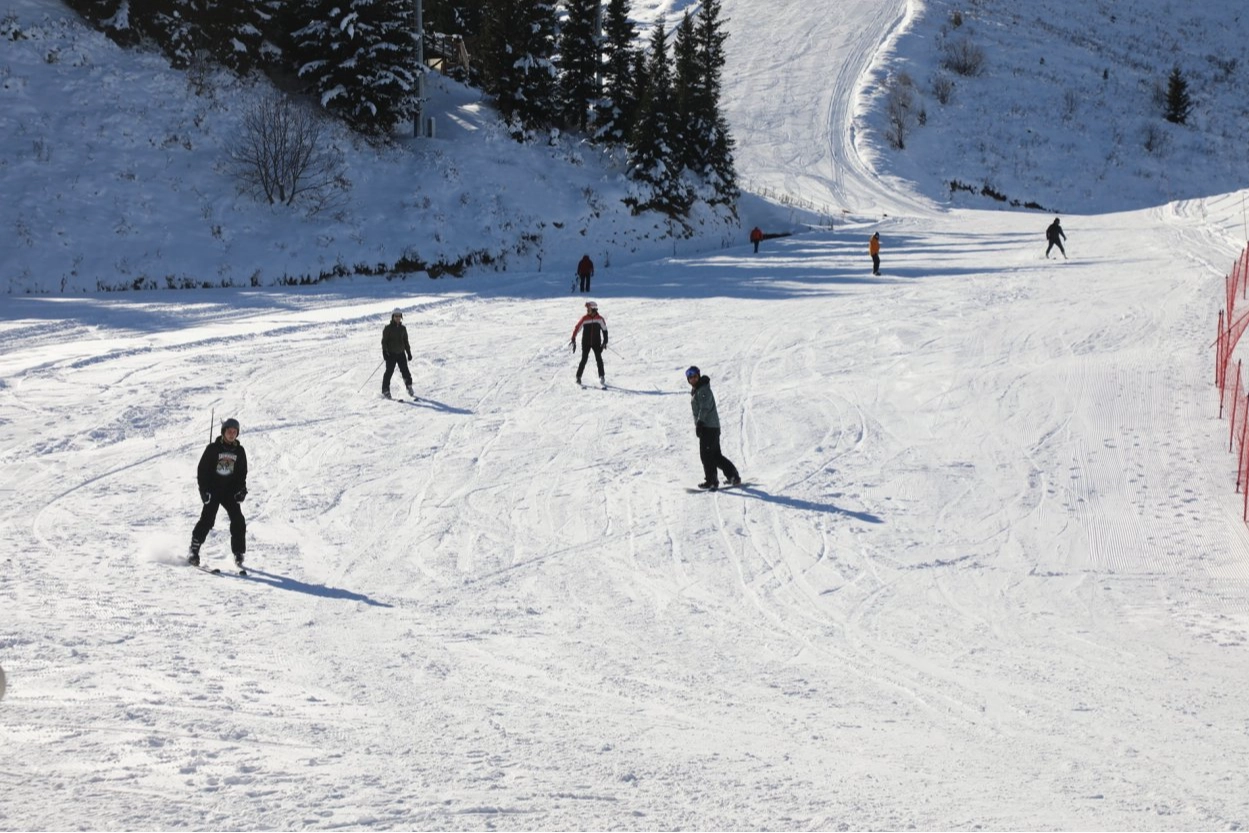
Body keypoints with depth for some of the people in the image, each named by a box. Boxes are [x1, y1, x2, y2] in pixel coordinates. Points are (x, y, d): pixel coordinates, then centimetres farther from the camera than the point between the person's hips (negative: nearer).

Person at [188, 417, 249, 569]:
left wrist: (241, 490, 1)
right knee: (207, 520, -13)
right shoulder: (213, 448, -5)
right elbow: (202, 470, -3)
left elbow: (242, 473, 15)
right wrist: (205, 490, -11)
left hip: (230, 491, 3)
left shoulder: (239, 451, 7)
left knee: (238, 520, -10)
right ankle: (194, 551, -3)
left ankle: (238, 554, -2)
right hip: (213, 490, -3)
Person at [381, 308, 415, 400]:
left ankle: (409, 388, 11)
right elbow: (384, 341, -4)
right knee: (389, 371, -4)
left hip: (401, 353, 4)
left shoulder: (403, 328, 10)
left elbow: (406, 341, 17)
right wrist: (384, 352, -13)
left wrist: (409, 353, 16)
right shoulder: (388, 328, -4)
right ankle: (385, 390, 2)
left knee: (405, 371, 1)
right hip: (391, 354, -4)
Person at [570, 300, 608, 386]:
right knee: (584, 359, -4)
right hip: (586, 343, -1)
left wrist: (605, 341, 5)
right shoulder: (585, 318, -6)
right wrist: (573, 340, -8)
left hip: (596, 343, 1)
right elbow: (577, 328, -4)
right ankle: (578, 377, 6)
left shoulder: (599, 318, -2)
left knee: (599, 358, -6)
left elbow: (604, 329, 8)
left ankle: (602, 377, -1)